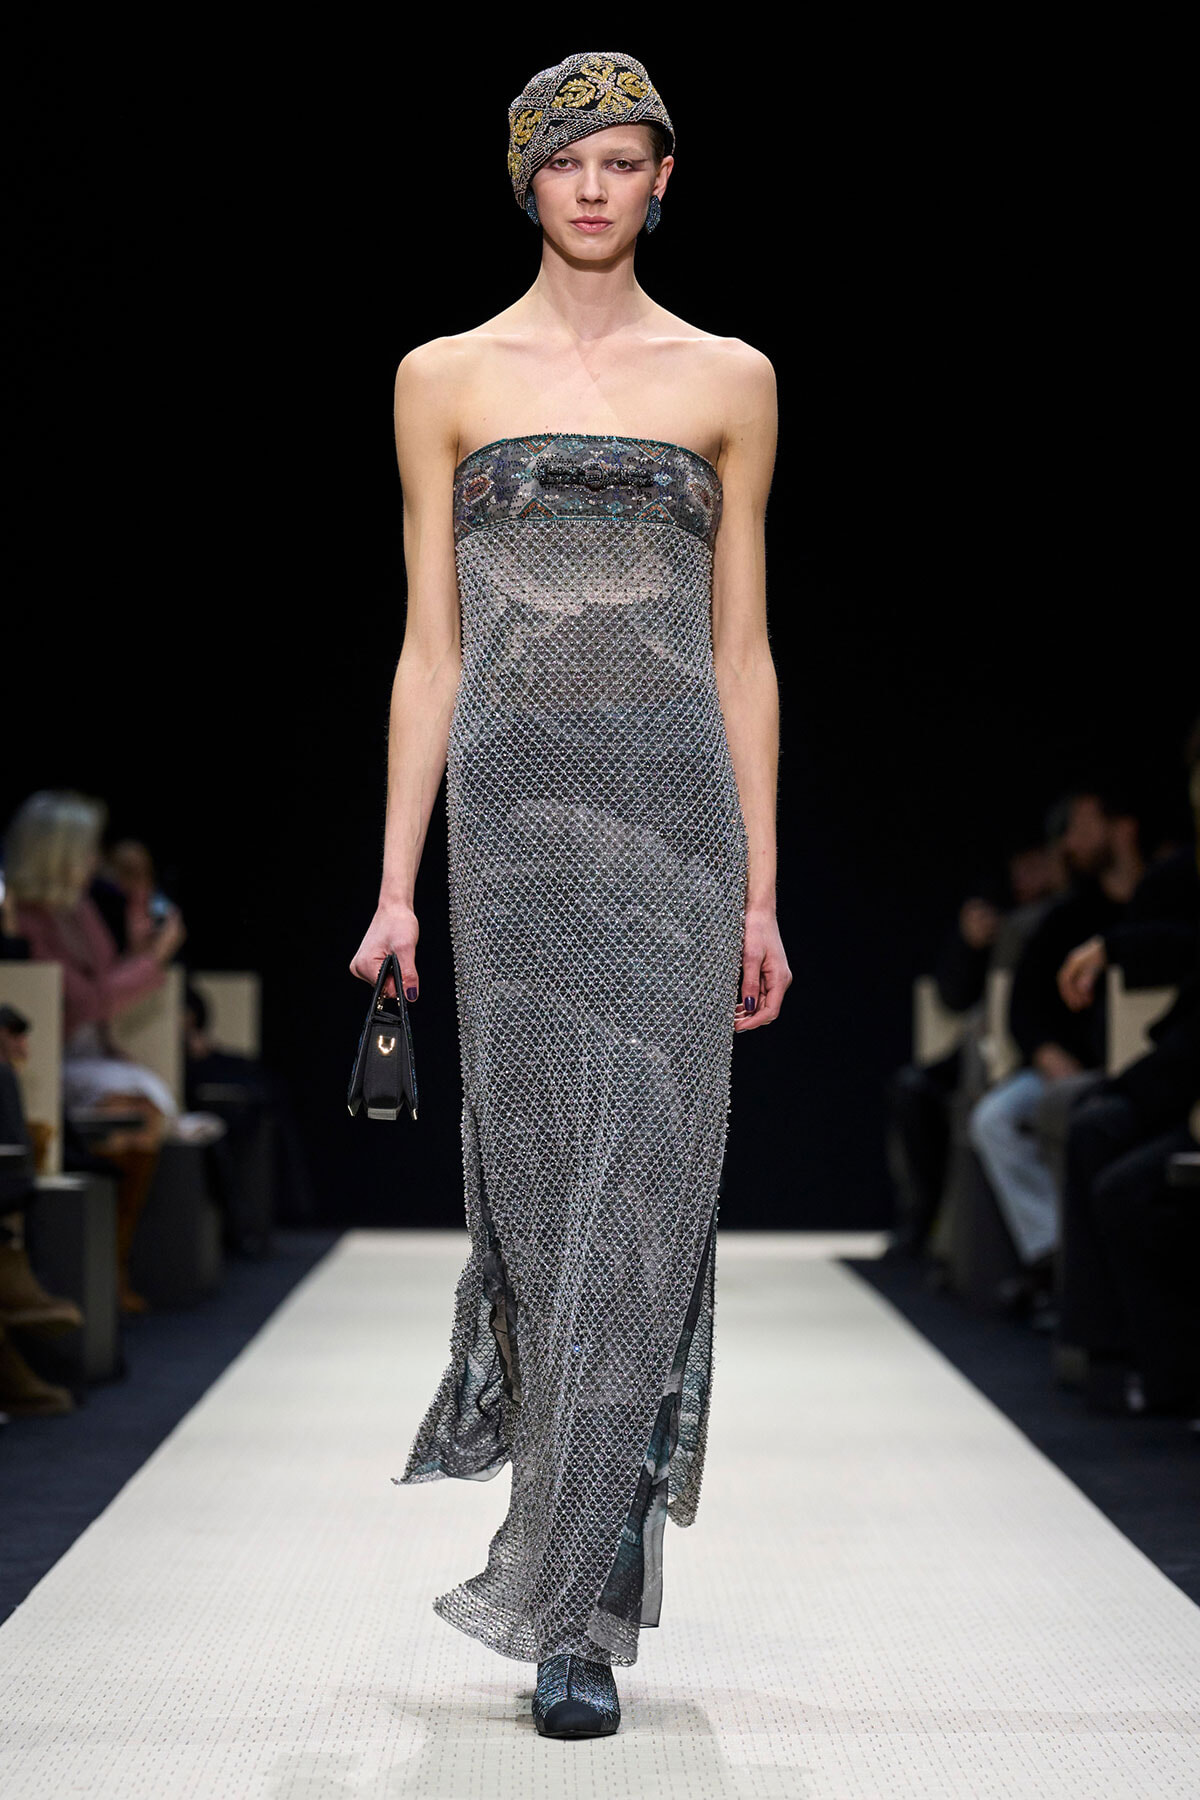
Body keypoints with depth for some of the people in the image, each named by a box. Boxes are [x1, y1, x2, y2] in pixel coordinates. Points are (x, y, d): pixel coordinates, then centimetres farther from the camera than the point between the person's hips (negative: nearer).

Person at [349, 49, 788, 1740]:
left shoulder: (729, 379, 11)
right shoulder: (448, 377, 10)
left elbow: (743, 649, 11)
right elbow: (430, 647, 8)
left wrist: (761, 890, 6)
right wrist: (397, 883, 2)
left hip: (680, 807, 0)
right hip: (515, 802, 0)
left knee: (640, 1183, -7)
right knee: (545, 1171, -2)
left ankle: (570, 1610, -3)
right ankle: (585, 1560, 18)